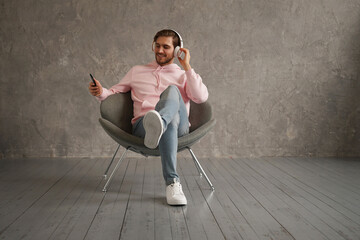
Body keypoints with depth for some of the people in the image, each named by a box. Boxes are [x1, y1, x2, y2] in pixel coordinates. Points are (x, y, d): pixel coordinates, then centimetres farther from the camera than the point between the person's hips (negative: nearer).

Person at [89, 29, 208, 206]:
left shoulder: (183, 75, 23)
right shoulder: (137, 71, 28)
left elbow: (201, 97, 3)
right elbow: (115, 92, 24)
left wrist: (187, 67, 5)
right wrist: (101, 92, 0)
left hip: (180, 126, 0)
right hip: (142, 125, 1)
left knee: (172, 91, -32)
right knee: (170, 120, -37)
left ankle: (159, 123, -66)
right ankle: (173, 182, -46)